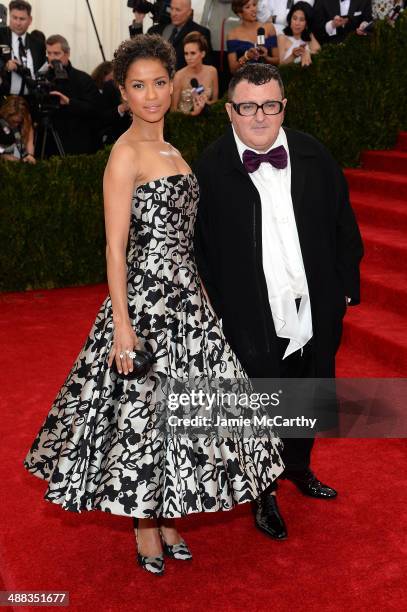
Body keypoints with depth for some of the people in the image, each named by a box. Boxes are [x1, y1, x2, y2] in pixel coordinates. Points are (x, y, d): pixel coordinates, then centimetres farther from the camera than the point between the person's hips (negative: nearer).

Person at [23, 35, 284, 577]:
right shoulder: (126, 154, -11)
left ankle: (165, 515, 30)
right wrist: (122, 324, -20)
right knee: (143, 409, 3)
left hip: (184, 294, 9)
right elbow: (116, 246, -16)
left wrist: (200, 292, 18)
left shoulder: (168, 149, 13)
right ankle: (144, 529, 20)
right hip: (146, 296, -8)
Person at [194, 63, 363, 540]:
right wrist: (212, 310, -7)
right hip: (252, 319, -3)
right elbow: (199, 245, -6)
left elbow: (342, 225, 5)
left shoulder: (313, 155, -1)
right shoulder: (211, 167, -9)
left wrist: (345, 287, 5)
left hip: (313, 310, 4)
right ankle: (264, 494, 36)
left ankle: (298, 466, 49)